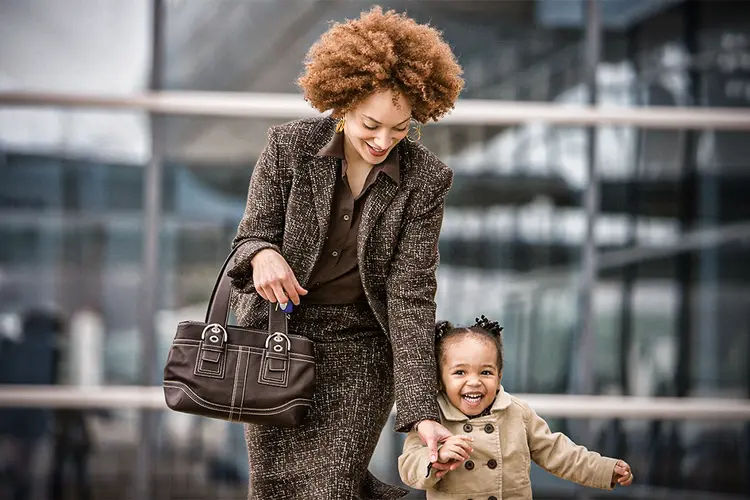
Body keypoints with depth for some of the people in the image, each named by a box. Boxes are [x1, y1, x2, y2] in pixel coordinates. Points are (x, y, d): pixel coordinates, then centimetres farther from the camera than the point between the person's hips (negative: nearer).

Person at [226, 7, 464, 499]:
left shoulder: (425, 180, -13)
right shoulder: (290, 145, -11)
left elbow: (411, 295, -15)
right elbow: (252, 233, -2)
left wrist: (423, 411, -23)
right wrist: (262, 253, -30)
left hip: (358, 350, -2)